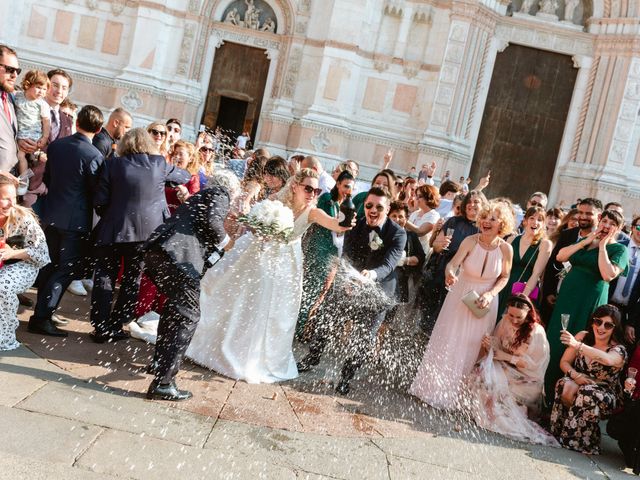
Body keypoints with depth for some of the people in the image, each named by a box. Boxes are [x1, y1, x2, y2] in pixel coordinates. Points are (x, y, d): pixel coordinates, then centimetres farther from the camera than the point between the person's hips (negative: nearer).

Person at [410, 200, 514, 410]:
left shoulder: (506, 249, -14)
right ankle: (434, 387, 28)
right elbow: (453, 263, -28)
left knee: (471, 347, 12)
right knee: (447, 343, 9)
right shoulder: (470, 241, -19)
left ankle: (455, 393, 32)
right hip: (460, 297, -1)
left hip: (484, 301, 1)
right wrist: (450, 274, -50)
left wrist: (490, 294, -15)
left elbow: (504, 277, 0)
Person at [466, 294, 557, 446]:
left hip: (526, 380, -5)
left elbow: (533, 363, -13)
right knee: (482, 372, -22)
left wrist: (507, 357, -18)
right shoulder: (505, 321, -1)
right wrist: (489, 345, -18)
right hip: (505, 369, 5)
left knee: (494, 380, -28)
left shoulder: (537, 332, -14)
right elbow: (497, 348, 6)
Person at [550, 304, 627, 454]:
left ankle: (577, 440, -20)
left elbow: (607, 359, -40)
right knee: (566, 387, -32)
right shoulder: (583, 336, -3)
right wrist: (575, 375, -21)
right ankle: (560, 429, -14)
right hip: (579, 383, 2)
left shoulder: (619, 350, -14)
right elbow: (564, 362, 2)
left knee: (588, 394, -36)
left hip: (606, 395, -2)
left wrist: (577, 345, -53)